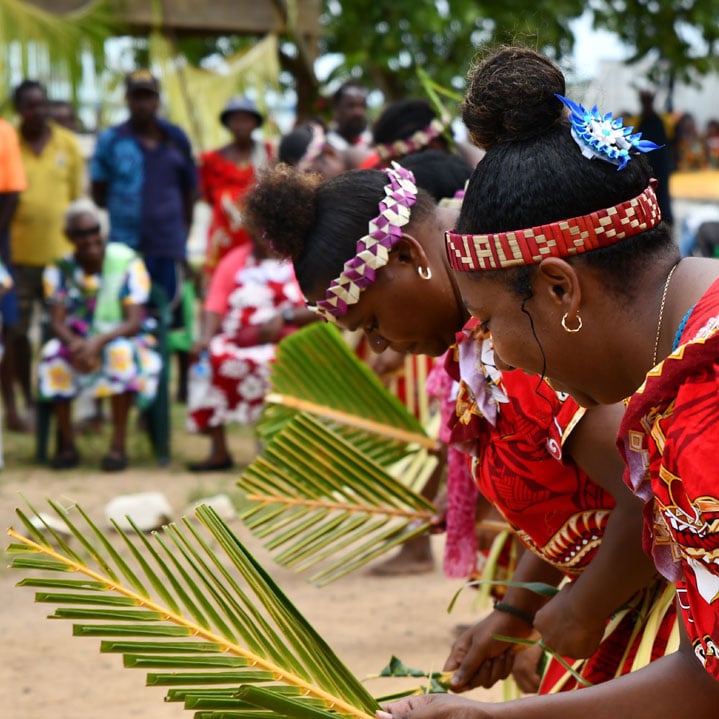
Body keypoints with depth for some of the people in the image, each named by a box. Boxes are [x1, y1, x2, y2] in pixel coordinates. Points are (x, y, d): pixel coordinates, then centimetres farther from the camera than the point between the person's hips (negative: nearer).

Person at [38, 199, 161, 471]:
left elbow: (134, 322, -17)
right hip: (78, 341, 2)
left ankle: (118, 445, -31)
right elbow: (57, 322, -10)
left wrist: (99, 342, -36)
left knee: (121, 352, -38)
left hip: (121, 339, -2)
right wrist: (75, 343, -34)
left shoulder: (127, 263, -9)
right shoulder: (59, 270, -1)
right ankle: (66, 444, -18)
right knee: (52, 354, -31)